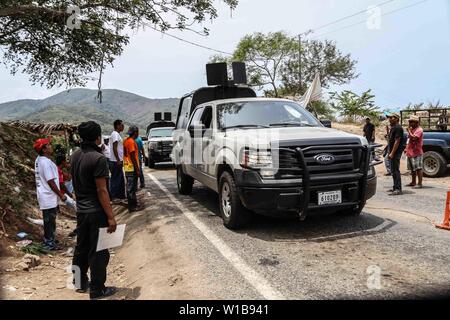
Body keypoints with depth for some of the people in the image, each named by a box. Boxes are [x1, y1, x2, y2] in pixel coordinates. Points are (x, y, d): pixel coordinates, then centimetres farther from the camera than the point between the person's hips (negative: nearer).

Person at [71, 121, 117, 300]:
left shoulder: (75, 156, 4)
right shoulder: (98, 159, -20)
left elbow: (77, 183, 11)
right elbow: (101, 190, -21)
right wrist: (110, 217, -17)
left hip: (81, 210, 8)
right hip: (96, 212, -8)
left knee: (81, 248, 20)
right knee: (98, 252, 4)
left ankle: (80, 282, 35)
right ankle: (97, 290, 15)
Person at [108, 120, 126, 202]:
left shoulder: (117, 134, 16)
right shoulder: (115, 134, -14)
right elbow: (114, 148, -21)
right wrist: (118, 160, -21)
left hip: (118, 161, 10)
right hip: (115, 161, -10)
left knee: (121, 179, 15)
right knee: (115, 179, -3)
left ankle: (121, 195, 23)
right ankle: (114, 197, 4)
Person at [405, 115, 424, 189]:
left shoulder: (419, 130, -11)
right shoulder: (412, 129, 18)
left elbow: (413, 138, -26)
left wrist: (409, 131, -13)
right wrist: (407, 148, 15)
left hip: (417, 153, -10)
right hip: (410, 152, 10)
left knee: (418, 168, -7)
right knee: (412, 168, 15)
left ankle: (419, 184, -6)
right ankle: (413, 182, 24)